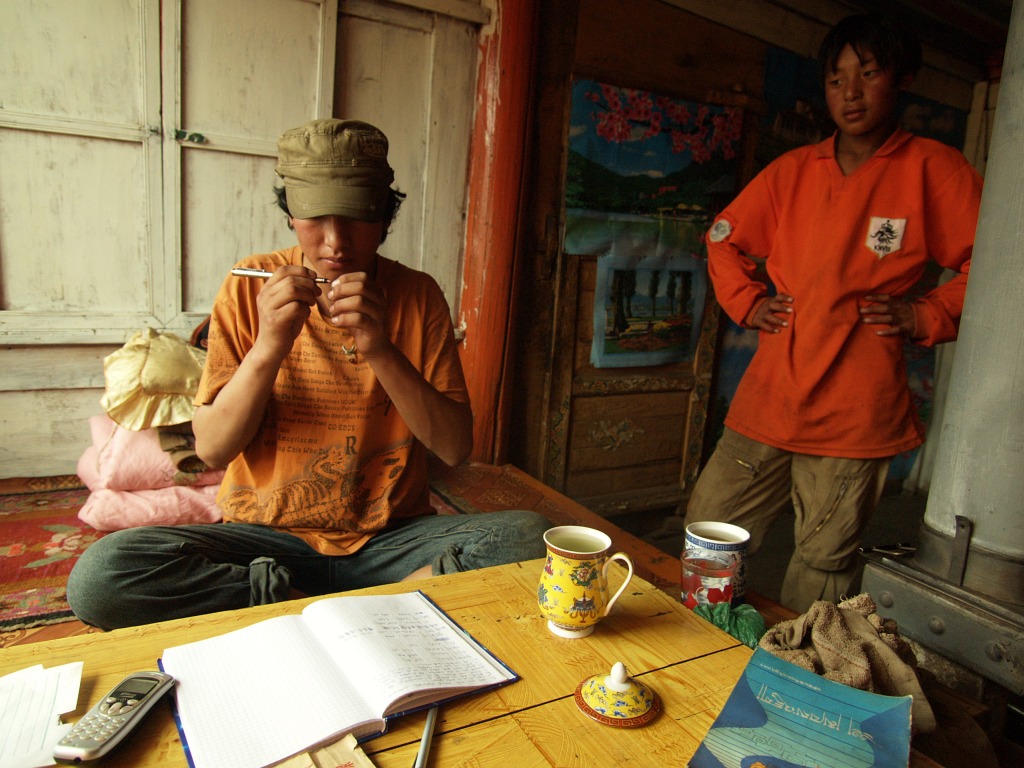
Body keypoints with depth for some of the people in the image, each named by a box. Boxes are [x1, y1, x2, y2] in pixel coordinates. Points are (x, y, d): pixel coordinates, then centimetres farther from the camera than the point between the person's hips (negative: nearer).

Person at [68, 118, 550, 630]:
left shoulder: (418, 296, -2)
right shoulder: (250, 288, -2)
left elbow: (455, 447, -8)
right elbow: (212, 449, -5)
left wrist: (382, 351, -21)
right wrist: (268, 347, -21)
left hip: (391, 539, 0)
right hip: (267, 538, 1)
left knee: (531, 536, -24)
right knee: (97, 577, -24)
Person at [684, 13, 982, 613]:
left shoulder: (934, 169, 2)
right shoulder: (792, 171, 12)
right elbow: (724, 238, 23)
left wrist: (927, 316, -6)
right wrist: (747, 301, 11)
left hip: (857, 412, -3)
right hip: (767, 400, 4)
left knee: (824, 567, 5)